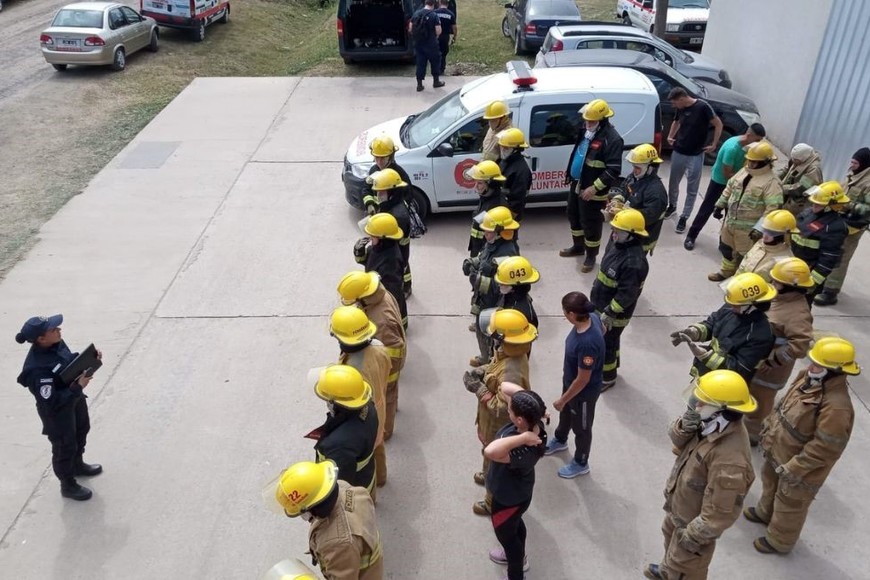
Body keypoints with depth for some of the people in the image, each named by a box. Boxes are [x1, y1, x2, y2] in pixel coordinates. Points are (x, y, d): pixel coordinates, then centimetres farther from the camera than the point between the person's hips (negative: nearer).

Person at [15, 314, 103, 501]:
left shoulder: (55, 344, -15)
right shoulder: (37, 369, -38)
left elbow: (71, 360, 6)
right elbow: (51, 402, -32)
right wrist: (77, 387, -33)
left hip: (74, 398, 8)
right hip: (57, 411, -8)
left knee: (81, 431, 30)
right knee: (65, 447, 14)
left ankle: (78, 465, 58)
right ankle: (68, 486, 39)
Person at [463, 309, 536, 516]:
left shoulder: (511, 374, -43)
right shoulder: (509, 352, -14)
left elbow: (501, 409, -36)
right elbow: (496, 366, 7)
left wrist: (479, 389, -30)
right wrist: (482, 373, -11)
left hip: (501, 427, -8)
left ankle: (493, 503, 43)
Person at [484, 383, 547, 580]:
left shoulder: (524, 451, -45)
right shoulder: (533, 422, -23)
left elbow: (490, 452, -63)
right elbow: (505, 387, -17)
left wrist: (523, 437, -54)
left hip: (509, 497, -7)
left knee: (505, 533, 23)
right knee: (515, 523, 35)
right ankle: (518, 557, 64)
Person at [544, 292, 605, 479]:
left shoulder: (587, 344, -43)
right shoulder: (591, 318, -18)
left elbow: (583, 380, -32)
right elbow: (603, 329, 7)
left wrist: (562, 400, -17)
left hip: (584, 392, -8)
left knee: (581, 428, 19)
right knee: (566, 413, 34)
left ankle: (580, 464, 46)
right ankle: (560, 440, 63)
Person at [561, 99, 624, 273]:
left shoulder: (612, 139, -22)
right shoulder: (586, 130, 4)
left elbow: (614, 171, -24)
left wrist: (594, 188, -26)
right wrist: (569, 175, 19)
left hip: (592, 191, -9)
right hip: (576, 184, 9)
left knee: (590, 224, 4)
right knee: (574, 216, 22)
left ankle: (591, 256, 21)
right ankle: (578, 247, 42)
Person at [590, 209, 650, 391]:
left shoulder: (634, 261, -32)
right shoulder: (617, 244, -3)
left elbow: (627, 294, -29)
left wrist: (609, 313, -23)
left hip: (615, 312, -8)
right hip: (601, 304, 9)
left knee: (606, 344, 9)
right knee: (609, 340, 27)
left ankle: (607, 377, 30)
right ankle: (610, 364, 50)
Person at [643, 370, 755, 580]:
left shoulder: (730, 460, -42)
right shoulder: (715, 424, -17)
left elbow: (720, 512, -33)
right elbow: (679, 442, -3)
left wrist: (693, 536, -19)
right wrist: (683, 428, -26)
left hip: (695, 521, -8)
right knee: (670, 535, 35)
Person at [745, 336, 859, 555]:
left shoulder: (836, 407, -37)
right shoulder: (809, 377, -11)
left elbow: (824, 449, -30)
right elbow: (785, 405, 7)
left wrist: (793, 469, -23)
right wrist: (769, 427, 14)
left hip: (800, 466, -8)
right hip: (778, 451, 8)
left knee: (789, 505, 16)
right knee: (770, 482, 32)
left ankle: (779, 541, 41)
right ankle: (765, 512, 60)